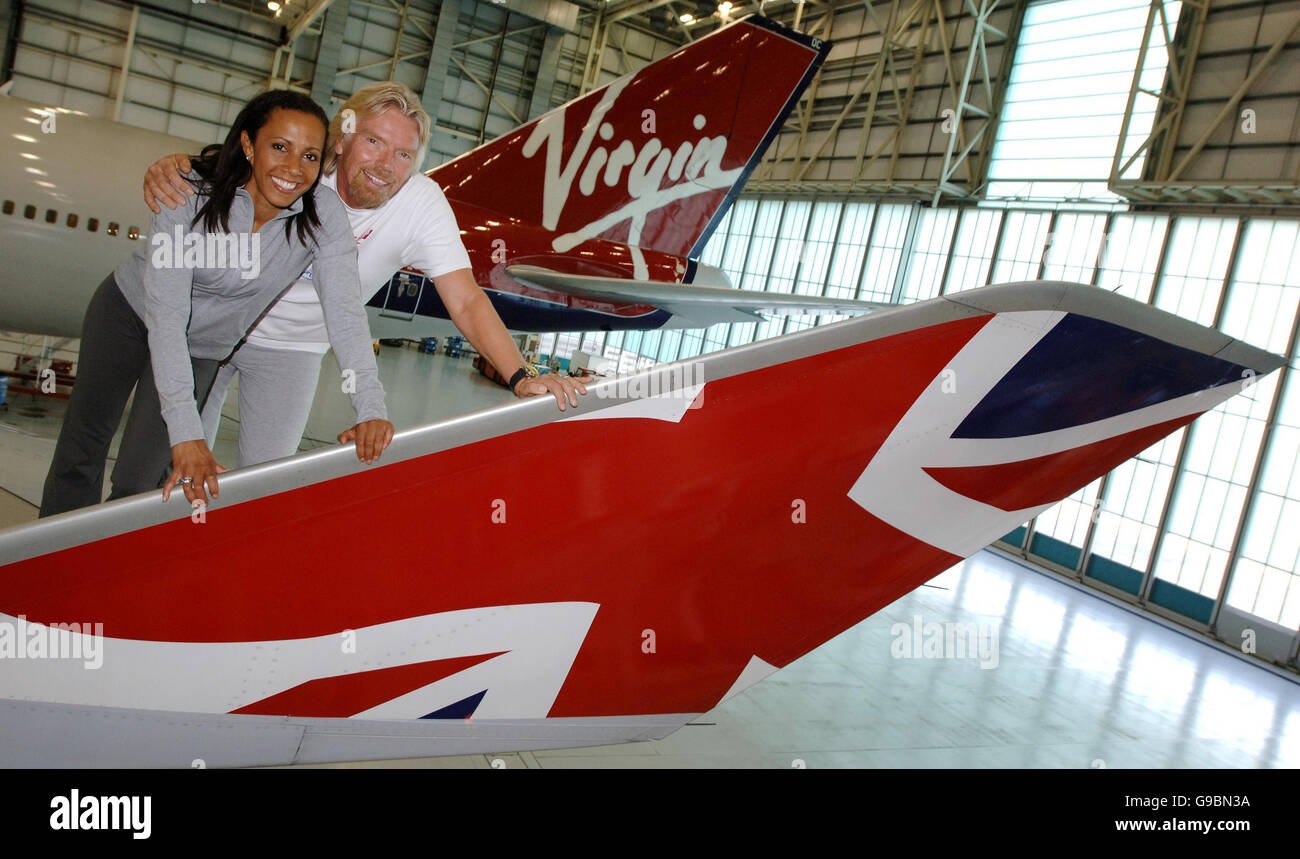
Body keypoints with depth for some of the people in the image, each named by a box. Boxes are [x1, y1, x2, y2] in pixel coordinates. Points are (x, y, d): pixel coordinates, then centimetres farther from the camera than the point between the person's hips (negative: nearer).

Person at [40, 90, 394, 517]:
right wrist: (185, 433, -44)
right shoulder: (190, 192, -31)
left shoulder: (323, 215, -25)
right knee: (82, 446, 12)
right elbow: (166, 313, -36)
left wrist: (370, 409, -42)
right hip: (130, 309, -1)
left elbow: (344, 310, -28)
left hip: (203, 345, 1)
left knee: (139, 479, -4)